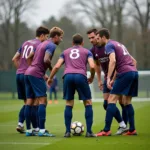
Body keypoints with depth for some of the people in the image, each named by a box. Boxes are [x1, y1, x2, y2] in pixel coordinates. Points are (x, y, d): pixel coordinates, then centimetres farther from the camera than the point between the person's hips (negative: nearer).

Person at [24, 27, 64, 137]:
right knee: (42, 100, -9)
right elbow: (46, 60, -22)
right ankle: (42, 130, -15)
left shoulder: (43, 44, 22)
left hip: (28, 73, 9)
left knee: (29, 101, 7)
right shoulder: (51, 45, -7)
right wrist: (51, 68, -2)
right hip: (36, 75, -9)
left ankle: (28, 130, 9)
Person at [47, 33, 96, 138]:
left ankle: (68, 131, 8)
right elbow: (92, 66, 4)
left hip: (68, 76, 2)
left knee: (69, 104, 14)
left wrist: (50, 78, 29)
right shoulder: (87, 52, 20)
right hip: (81, 76, -2)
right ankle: (89, 131, 3)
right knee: (88, 103, 9)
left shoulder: (65, 52, 26)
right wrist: (92, 78, 22)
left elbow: (57, 66, 16)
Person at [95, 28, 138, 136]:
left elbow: (113, 60, -19)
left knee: (111, 100, -8)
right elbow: (134, 61, 28)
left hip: (125, 73, -9)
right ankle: (132, 129, 13)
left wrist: (109, 78, -23)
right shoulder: (119, 45, 27)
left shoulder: (109, 45, -1)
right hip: (134, 72, 9)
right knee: (127, 102, 16)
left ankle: (107, 130, -14)